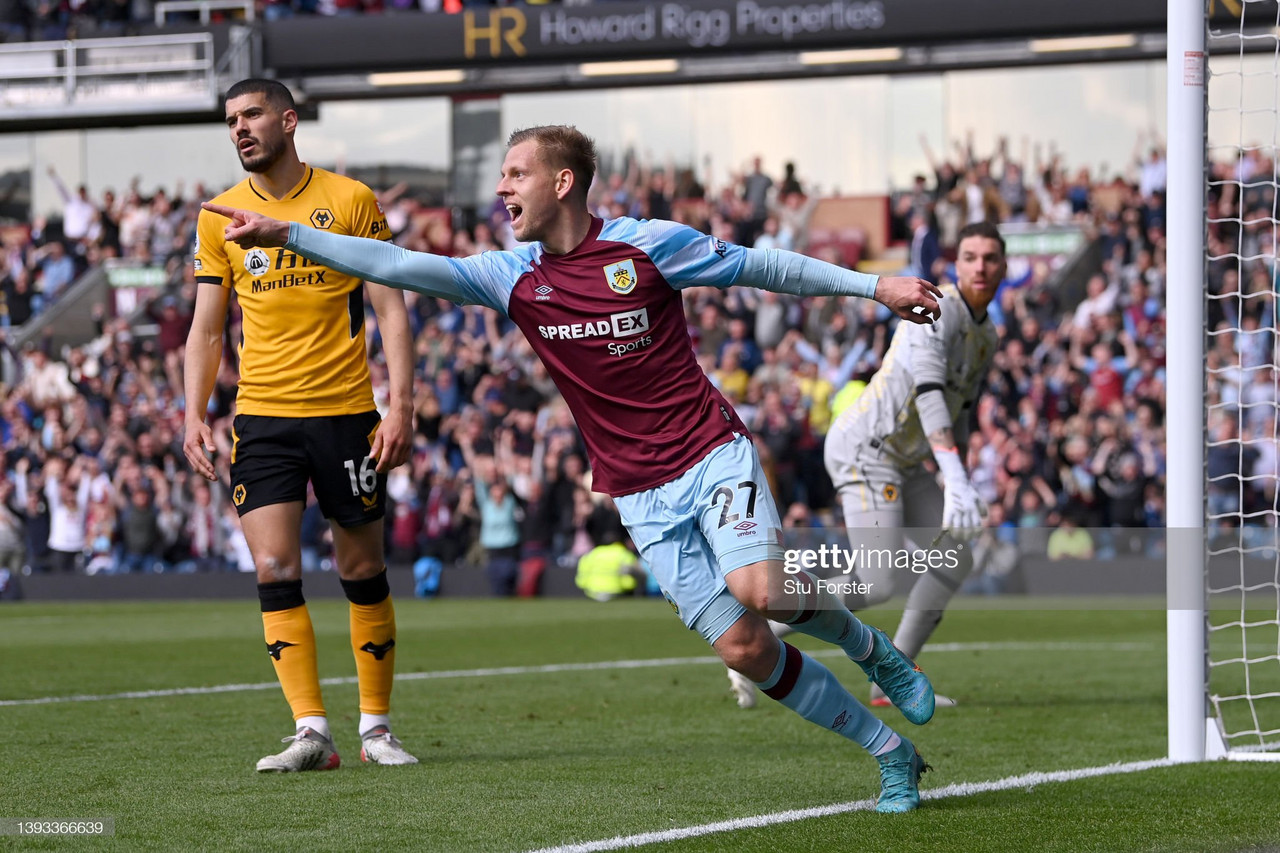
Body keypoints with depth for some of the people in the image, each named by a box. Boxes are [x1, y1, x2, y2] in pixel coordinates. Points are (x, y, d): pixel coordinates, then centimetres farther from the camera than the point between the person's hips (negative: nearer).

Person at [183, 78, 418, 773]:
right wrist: (194, 414, 0)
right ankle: (311, 733, -11)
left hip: (346, 412, -1)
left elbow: (390, 309, 1)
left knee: (362, 572, 5)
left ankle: (376, 727, 17)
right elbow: (207, 329, 12)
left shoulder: (350, 201, 0)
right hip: (262, 415, 2)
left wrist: (401, 405, -8)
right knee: (274, 570, -11)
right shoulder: (220, 217, 7)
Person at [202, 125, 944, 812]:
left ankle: (867, 645, 3)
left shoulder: (647, 244, -7)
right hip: (640, 494, 3)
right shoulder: (513, 278, 3)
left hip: (713, 454, -3)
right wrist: (285, 235, -11)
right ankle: (893, 757, 6)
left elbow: (762, 267, 3)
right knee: (743, 647, -7)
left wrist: (873, 286, 3)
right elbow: (399, 266, -3)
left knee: (757, 589, -30)